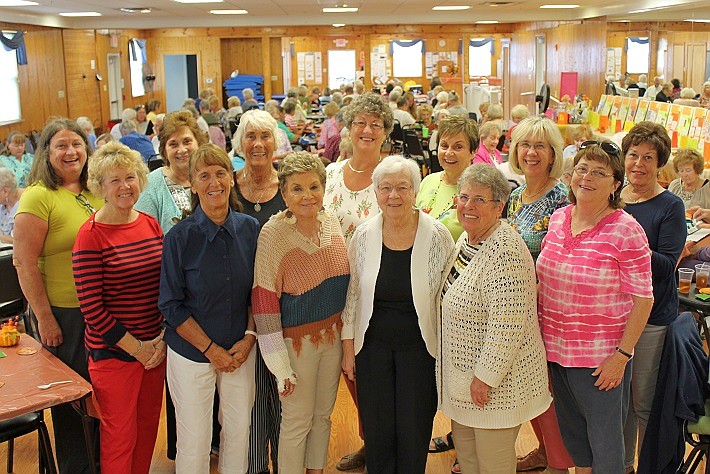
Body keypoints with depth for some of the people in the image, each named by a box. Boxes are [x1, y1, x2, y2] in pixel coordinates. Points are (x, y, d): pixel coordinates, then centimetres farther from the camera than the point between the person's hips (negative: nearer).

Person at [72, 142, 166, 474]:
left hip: (156, 347, 5)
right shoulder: (91, 235, -13)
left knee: (148, 427, 17)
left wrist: (164, 338, -1)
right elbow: (91, 307, -14)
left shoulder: (151, 225, 4)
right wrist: (136, 347, -13)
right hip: (113, 353, -5)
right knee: (120, 437, 7)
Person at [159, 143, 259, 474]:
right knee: (194, 440, 7)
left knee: (240, 431, 13)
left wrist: (249, 338, -5)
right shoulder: (180, 237, -12)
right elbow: (171, 305, -9)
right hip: (192, 354, -3)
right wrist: (210, 349, -11)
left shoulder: (250, 229, -3)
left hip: (241, 350, 3)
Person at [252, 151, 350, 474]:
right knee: (297, 420, 7)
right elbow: (264, 299, -18)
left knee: (323, 413, 20)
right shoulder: (273, 234, -19)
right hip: (297, 337, -5)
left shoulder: (332, 222, -2)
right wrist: (279, 363, -17)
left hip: (333, 333, 6)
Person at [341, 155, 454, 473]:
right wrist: (348, 347, 5)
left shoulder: (437, 235, -11)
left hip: (420, 348, -2)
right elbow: (352, 294, 4)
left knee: (414, 433, 8)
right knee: (377, 432, 11)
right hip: (373, 347, 2)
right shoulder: (364, 235, -4)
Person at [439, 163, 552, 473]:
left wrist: (486, 377, -21)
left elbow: (507, 322, -27)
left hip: (495, 380, -9)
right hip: (462, 376, 9)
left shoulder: (505, 249, -23)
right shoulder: (466, 240, 8)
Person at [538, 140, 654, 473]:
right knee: (571, 431, 21)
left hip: (600, 356, -6)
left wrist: (622, 355, -15)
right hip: (554, 348, 6)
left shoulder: (626, 230, -15)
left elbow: (642, 298, -13)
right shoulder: (558, 219, 2)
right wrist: (541, 336, 11)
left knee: (604, 439, 10)